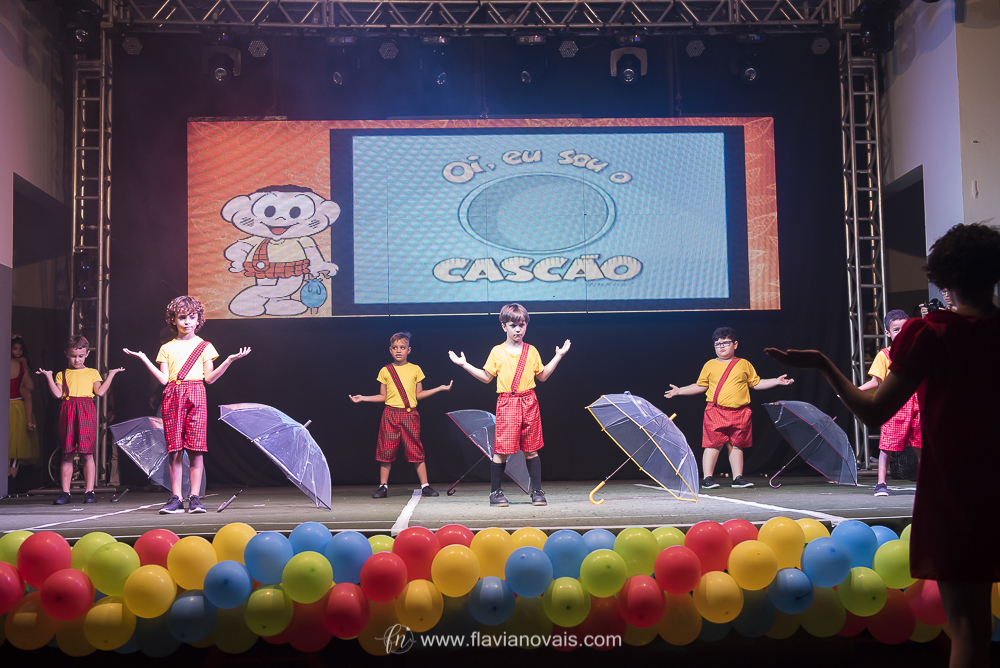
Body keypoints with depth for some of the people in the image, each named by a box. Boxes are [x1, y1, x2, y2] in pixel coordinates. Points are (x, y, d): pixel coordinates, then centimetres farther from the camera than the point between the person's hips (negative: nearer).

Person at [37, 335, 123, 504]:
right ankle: (65, 492, 6)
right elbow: (58, 394, 4)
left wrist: (111, 375, 1)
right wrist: (49, 377, 0)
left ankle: (89, 491, 1)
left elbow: (100, 392, 3)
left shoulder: (93, 373, 15)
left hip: (86, 411, -1)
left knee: (87, 454, -3)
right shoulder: (62, 374, 16)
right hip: (68, 412, 1)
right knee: (67, 454, 2)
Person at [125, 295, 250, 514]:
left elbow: (209, 378, 4)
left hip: (196, 395, -1)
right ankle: (176, 498, 3)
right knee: (174, 449, -2)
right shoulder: (167, 348, 14)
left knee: (196, 449, -5)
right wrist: (144, 359, 0)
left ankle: (195, 498, -1)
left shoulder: (204, 346, 11)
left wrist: (229, 360, -7)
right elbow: (163, 379, 5)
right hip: (173, 397, 1)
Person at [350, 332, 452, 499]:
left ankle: (425, 486, 3)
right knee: (386, 450, 0)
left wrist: (439, 388, 6)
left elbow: (418, 394, 11)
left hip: (410, 415, 0)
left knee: (415, 450, -2)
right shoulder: (385, 371, 7)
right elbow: (383, 396, 11)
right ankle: (383, 486, 8)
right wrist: (363, 398, 5)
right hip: (390, 415, 1)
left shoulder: (415, 369, 7)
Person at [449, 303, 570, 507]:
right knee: (502, 449, -5)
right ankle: (495, 492, 6)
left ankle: (537, 491, 13)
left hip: (529, 403, 2)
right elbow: (486, 377, 9)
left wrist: (558, 356, 15)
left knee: (531, 449, 5)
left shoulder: (532, 351, 10)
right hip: (506, 404, -2)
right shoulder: (497, 352, 5)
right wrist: (464, 364, 3)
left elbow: (542, 376, 17)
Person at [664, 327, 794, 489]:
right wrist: (679, 391, 10)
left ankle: (738, 477, 15)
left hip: (739, 413, 1)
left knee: (736, 445, 7)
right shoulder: (710, 365, 8)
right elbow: (700, 386, 15)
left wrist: (777, 381, 10)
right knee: (713, 444, -5)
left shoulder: (744, 365, 10)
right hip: (716, 412, -1)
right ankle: (707, 478, 0)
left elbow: (756, 383, 16)